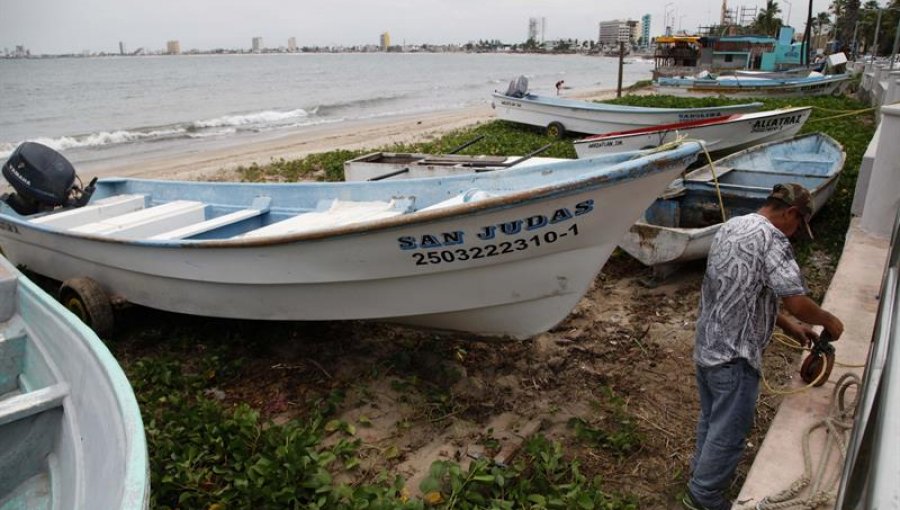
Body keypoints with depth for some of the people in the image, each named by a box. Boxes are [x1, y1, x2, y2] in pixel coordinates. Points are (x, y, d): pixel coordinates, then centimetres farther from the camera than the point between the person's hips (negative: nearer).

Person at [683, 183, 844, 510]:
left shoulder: (731, 227, 11)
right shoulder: (771, 239, -18)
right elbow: (796, 302, -21)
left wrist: (789, 327, 17)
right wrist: (828, 321, 0)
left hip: (706, 346, 9)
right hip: (734, 355, -9)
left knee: (711, 418, 24)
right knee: (729, 430, 7)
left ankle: (702, 473, 41)